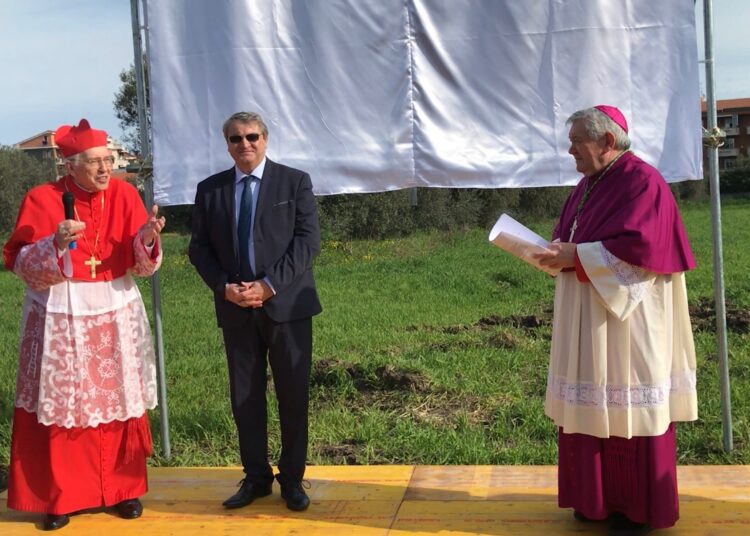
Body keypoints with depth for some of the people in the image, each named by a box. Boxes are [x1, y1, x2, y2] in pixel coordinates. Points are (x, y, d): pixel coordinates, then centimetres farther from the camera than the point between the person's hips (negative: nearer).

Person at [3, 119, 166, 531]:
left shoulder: (124, 194, -1)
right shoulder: (42, 199, -7)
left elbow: (140, 263, -3)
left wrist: (148, 237, -24)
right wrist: (56, 244, -25)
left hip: (115, 315, 2)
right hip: (59, 318, -2)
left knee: (117, 401, 8)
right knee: (60, 404, 3)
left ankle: (123, 488, 22)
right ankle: (59, 496, 16)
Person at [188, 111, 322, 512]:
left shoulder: (295, 182, 1)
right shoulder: (209, 189, 9)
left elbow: (307, 240, -6)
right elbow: (199, 247, 7)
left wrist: (269, 285, -15)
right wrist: (224, 287, -9)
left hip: (286, 304, -2)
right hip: (235, 309, 2)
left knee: (293, 395, 4)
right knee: (244, 397, 8)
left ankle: (292, 479, 18)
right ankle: (256, 477, 22)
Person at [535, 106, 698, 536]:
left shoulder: (643, 182, -13)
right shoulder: (589, 185, 14)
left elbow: (639, 248, -23)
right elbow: (572, 239, 18)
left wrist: (576, 257, -21)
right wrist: (557, 251, -5)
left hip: (627, 321, -8)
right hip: (587, 322, 9)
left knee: (629, 410, 0)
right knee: (593, 406, 11)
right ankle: (600, 498, 23)